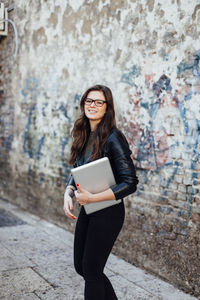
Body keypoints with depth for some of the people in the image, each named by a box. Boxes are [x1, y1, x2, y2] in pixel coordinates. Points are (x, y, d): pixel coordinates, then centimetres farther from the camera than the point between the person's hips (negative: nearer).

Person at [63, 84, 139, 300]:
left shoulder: (113, 138, -18)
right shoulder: (84, 136, 5)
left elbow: (130, 183, -21)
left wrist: (92, 198, -24)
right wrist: (68, 194, -7)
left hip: (108, 213, -8)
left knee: (91, 270, 4)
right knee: (80, 266, 19)